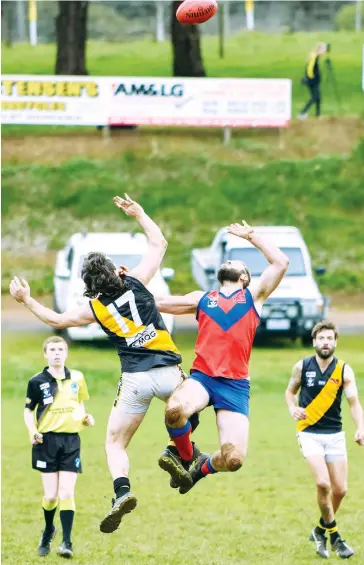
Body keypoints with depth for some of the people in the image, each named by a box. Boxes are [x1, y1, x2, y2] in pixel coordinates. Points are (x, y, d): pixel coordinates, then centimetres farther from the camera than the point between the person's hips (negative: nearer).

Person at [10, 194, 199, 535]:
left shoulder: (94, 308, 4)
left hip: (135, 379, 0)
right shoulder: (135, 283, 2)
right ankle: (180, 454, 0)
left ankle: (122, 491, -16)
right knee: (187, 414, 29)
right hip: (168, 373, 1)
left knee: (115, 443, 10)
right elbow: (158, 243, 15)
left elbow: (56, 320, 18)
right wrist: (138, 214, 26)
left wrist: (26, 300, 30)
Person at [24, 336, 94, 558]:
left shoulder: (77, 378, 6)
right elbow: (28, 411, 5)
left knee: (66, 493, -7)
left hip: (71, 440, 1)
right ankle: (48, 531, 28)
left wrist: (85, 418, 1)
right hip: (48, 441, -1)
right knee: (51, 495, -1)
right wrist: (33, 432, -11)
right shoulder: (37, 381, -1)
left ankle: (67, 542, -7)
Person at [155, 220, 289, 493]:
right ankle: (186, 456, -3)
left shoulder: (253, 297, 18)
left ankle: (203, 467, 23)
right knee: (175, 409, -36)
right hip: (202, 376, 1)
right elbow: (155, 302, 27)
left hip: (236, 384, -1)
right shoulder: (202, 299, 23)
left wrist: (251, 235, 16)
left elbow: (281, 263, 8)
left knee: (233, 458, -15)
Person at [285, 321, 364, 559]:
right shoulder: (302, 367, -2)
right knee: (323, 483, -19)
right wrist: (293, 408, -8)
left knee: (340, 489, 2)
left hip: (335, 435, 2)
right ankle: (334, 535, -3)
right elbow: (291, 391, 15)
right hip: (309, 433, -2)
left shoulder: (344, 370, -4)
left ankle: (321, 530, 29)